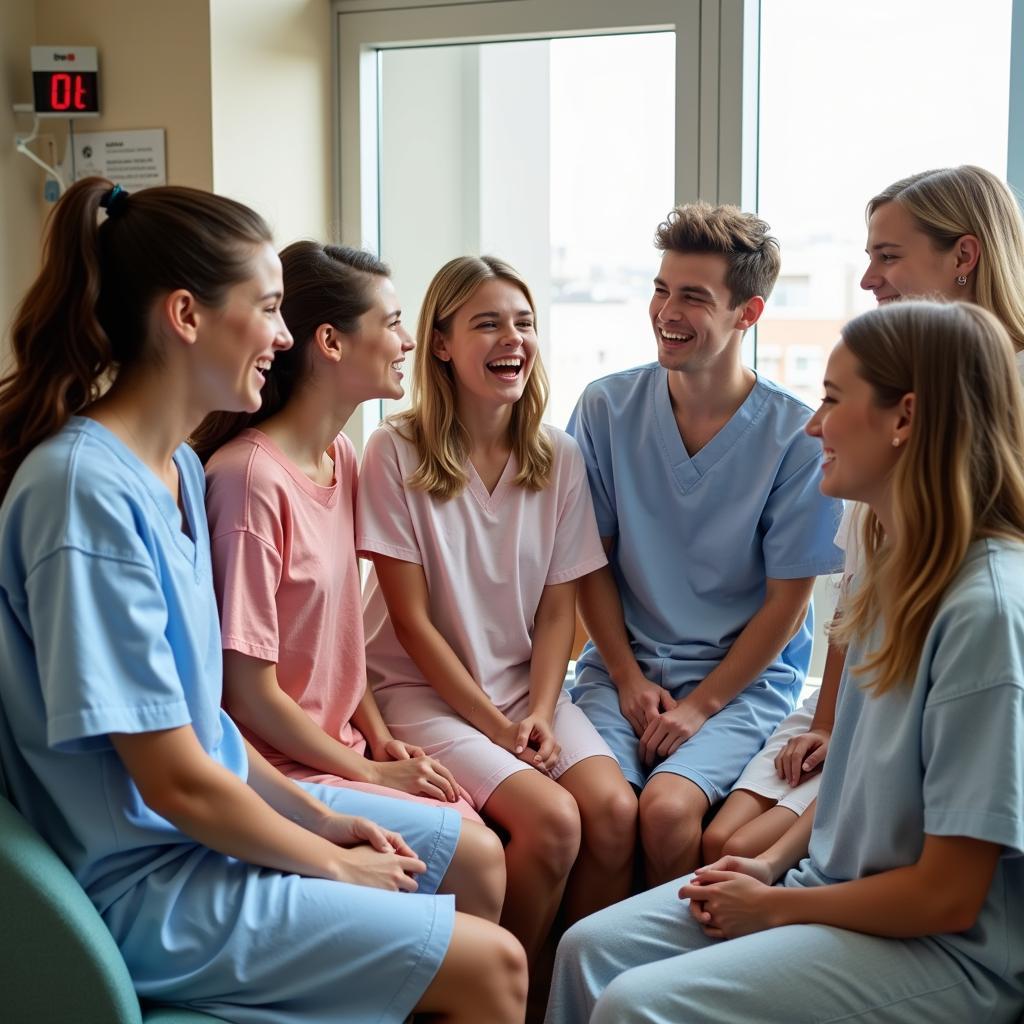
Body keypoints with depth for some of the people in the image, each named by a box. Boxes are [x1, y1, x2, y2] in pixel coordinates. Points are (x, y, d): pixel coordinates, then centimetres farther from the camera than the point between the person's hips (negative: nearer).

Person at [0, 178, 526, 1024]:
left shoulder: (179, 466, 4)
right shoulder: (85, 489, -26)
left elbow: (195, 707, 10)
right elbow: (178, 784, -24)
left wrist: (314, 812, 3)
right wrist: (333, 866, -11)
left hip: (220, 805, 10)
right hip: (148, 885, -10)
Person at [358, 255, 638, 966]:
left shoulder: (559, 458, 3)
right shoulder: (396, 454, -10)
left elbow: (558, 608, 3)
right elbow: (411, 618, -10)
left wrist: (540, 712, -12)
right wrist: (493, 724, -13)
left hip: (528, 682, 4)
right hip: (425, 688, -4)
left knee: (615, 811, -21)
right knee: (552, 821, -25)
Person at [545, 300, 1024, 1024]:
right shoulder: (901, 568, 5)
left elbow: (948, 897, -22)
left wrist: (776, 906, -11)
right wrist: (773, 863, 3)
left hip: (944, 950, -8)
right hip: (831, 882, 9)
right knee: (589, 951, 0)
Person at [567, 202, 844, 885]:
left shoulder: (797, 436, -7)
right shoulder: (607, 408, 1)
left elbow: (786, 602, -4)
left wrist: (699, 705, -9)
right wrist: (630, 679, -3)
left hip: (745, 680, -2)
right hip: (623, 664, 2)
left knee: (668, 806, -28)